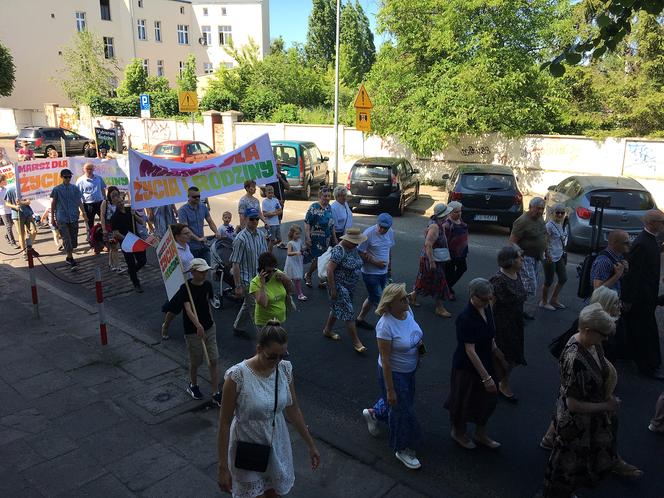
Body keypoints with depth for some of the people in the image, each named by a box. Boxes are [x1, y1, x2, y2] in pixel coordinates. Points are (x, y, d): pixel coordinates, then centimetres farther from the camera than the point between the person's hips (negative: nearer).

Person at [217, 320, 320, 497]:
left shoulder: (285, 369, -12)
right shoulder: (237, 375, -26)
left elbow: (293, 410, 1)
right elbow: (224, 423, -17)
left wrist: (310, 444, 7)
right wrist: (223, 467, -14)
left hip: (276, 444, 4)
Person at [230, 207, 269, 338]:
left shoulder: (260, 235, 2)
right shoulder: (241, 239, -20)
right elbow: (235, 264, -19)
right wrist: (238, 286, -19)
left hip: (258, 278, 7)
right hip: (246, 279, -7)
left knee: (248, 304, 22)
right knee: (255, 308, -1)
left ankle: (238, 327, 42)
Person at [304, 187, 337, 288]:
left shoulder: (329, 207, 9)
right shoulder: (314, 207, -12)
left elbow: (332, 224, 16)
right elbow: (307, 223, -15)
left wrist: (334, 238, 16)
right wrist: (307, 237, -22)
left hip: (327, 239, 7)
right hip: (316, 239, -6)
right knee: (317, 260, -6)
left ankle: (321, 281, 20)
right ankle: (308, 275, 20)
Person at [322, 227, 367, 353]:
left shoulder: (353, 248, 3)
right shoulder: (339, 250, -23)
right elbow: (330, 270, -24)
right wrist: (333, 289, -22)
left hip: (349, 286, 9)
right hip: (339, 286, -9)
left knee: (337, 309, 21)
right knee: (348, 313, -5)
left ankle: (327, 330, 40)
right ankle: (356, 342, 2)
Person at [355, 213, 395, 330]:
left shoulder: (391, 233, 0)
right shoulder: (368, 233, -20)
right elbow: (360, 253, -17)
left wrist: (389, 266, 20)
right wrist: (375, 262, -21)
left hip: (383, 272, 7)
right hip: (370, 273, -7)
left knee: (373, 297, 15)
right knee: (377, 298, -3)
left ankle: (360, 319, 30)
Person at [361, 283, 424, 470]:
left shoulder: (408, 311, -10)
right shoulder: (385, 325, -32)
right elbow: (385, 360, -26)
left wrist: (420, 344, -7)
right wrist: (390, 390, -21)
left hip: (410, 370, 8)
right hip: (394, 373, -8)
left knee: (406, 400, 28)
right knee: (402, 411, 10)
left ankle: (373, 413, 55)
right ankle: (403, 449, 35)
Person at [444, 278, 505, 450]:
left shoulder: (486, 308, -6)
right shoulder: (465, 318, -30)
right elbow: (470, 351, -28)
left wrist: (496, 352, 17)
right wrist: (486, 377, -26)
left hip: (485, 362, 8)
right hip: (467, 366, -7)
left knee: (486, 398, 20)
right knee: (465, 400, 13)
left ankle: (480, 435, 41)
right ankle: (458, 432, 39)